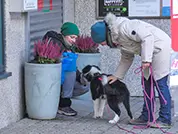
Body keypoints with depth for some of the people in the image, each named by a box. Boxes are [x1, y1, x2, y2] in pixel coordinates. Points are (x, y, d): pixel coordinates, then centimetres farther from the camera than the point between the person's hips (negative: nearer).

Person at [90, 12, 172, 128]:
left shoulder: (123, 27, -22)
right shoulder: (118, 38, 10)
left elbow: (147, 37, -27)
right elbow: (127, 58, 21)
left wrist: (146, 59, -27)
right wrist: (117, 75, 18)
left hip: (160, 46, -11)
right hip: (151, 51, 11)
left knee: (160, 83, -9)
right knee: (147, 83, 12)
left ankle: (165, 119, -5)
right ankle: (146, 117, 18)